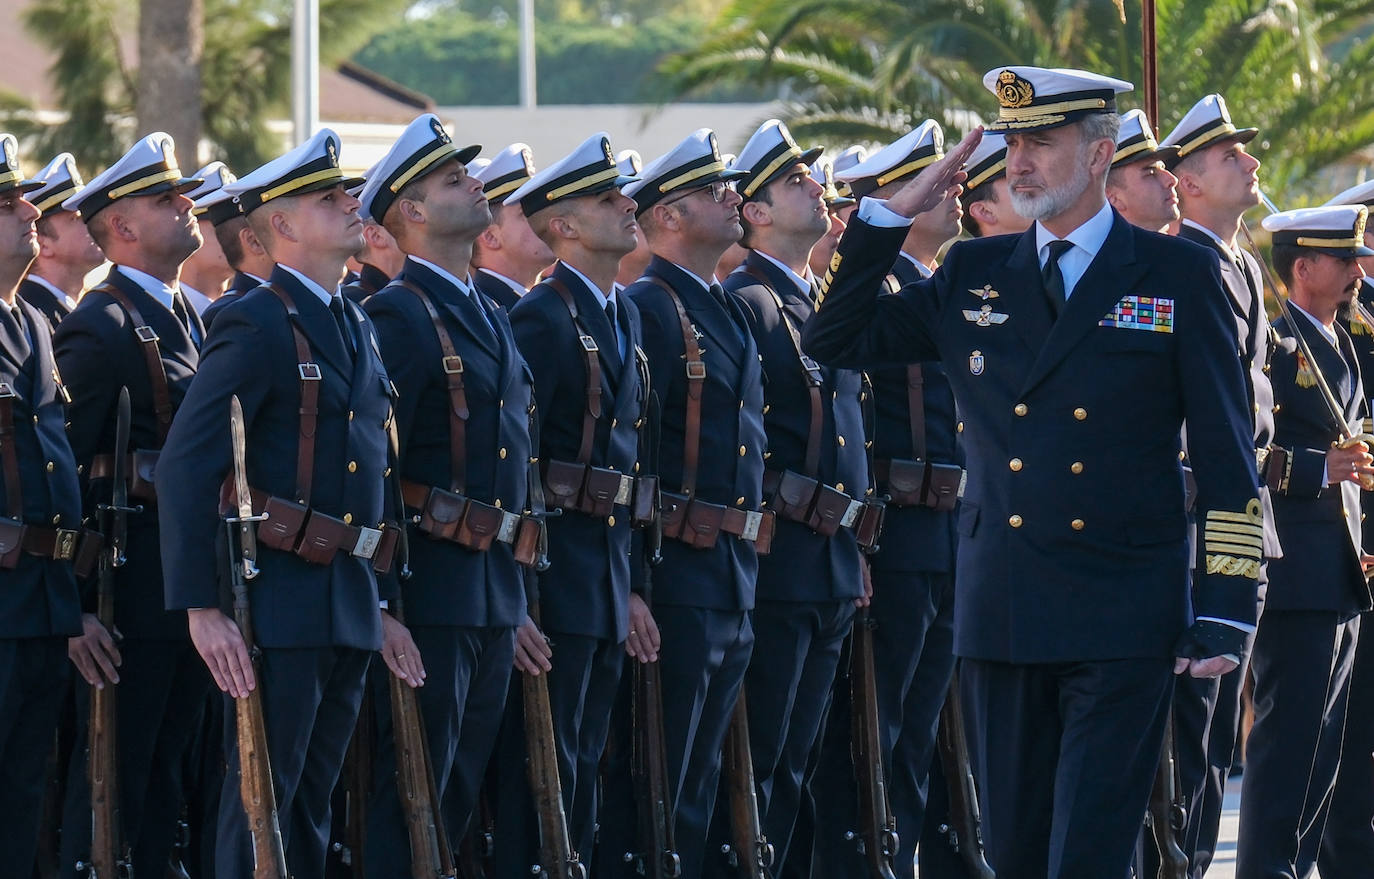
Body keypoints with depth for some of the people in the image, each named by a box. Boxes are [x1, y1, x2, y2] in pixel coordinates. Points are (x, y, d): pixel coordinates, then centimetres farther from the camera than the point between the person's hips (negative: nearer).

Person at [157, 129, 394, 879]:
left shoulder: (357, 327, 16)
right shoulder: (257, 325, -11)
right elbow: (186, 467, -17)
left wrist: (379, 595, 18)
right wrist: (201, 607, -21)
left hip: (350, 606, 8)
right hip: (280, 600, -8)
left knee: (311, 809, 12)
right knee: (262, 803, -6)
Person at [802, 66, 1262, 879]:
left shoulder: (1179, 277, 1)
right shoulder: (973, 275, 11)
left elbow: (1227, 459, 0)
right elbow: (835, 341, 14)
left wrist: (1223, 613, -7)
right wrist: (893, 214, 4)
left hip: (1124, 621, -4)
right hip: (1004, 618, 4)